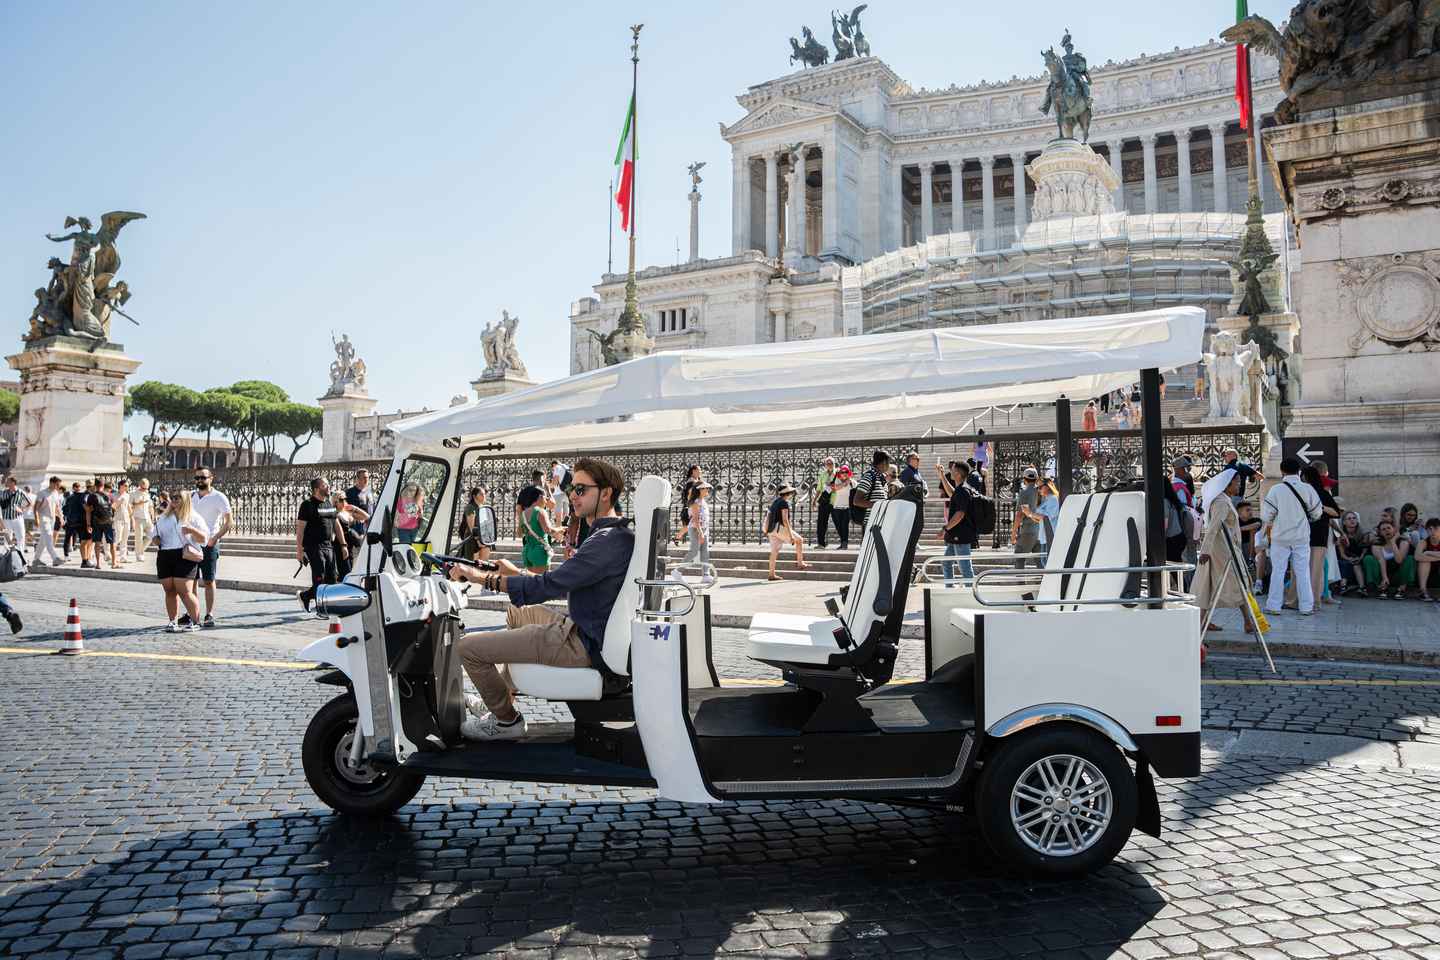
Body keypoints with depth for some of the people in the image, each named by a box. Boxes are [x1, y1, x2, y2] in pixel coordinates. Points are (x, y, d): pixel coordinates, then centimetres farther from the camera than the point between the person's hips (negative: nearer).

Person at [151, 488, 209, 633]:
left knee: (184, 591, -11)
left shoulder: (193, 517, 6)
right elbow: (155, 536, 27)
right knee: (170, 590, 4)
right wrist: (155, 539, 3)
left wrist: (192, 530, -19)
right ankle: (172, 621, 11)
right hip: (164, 557, 5)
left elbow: (204, 538, 0)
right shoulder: (164, 518, 21)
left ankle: (196, 622, -2)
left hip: (184, 557, -5)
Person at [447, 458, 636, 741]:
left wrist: (482, 577, -21)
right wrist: (516, 573, 14)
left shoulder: (608, 541, -23)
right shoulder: (614, 534, 12)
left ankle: (507, 720, 8)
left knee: (467, 647, -10)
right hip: (585, 629, 11)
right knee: (517, 612, 34)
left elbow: (548, 587, -27)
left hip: (583, 644, -11)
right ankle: (502, 697, 36)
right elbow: (563, 585, 20)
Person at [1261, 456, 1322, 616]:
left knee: (1278, 571, 5)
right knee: (1302, 571, 8)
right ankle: (1306, 606, 11)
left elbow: (1267, 514, -8)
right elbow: (1316, 514, 2)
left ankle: (1274, 606, 6)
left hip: (1280, 536, -1)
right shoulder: (1308, 489, -6)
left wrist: (1269, 525, 13)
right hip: (1301, 536, 1)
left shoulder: (1276, 489, -11)